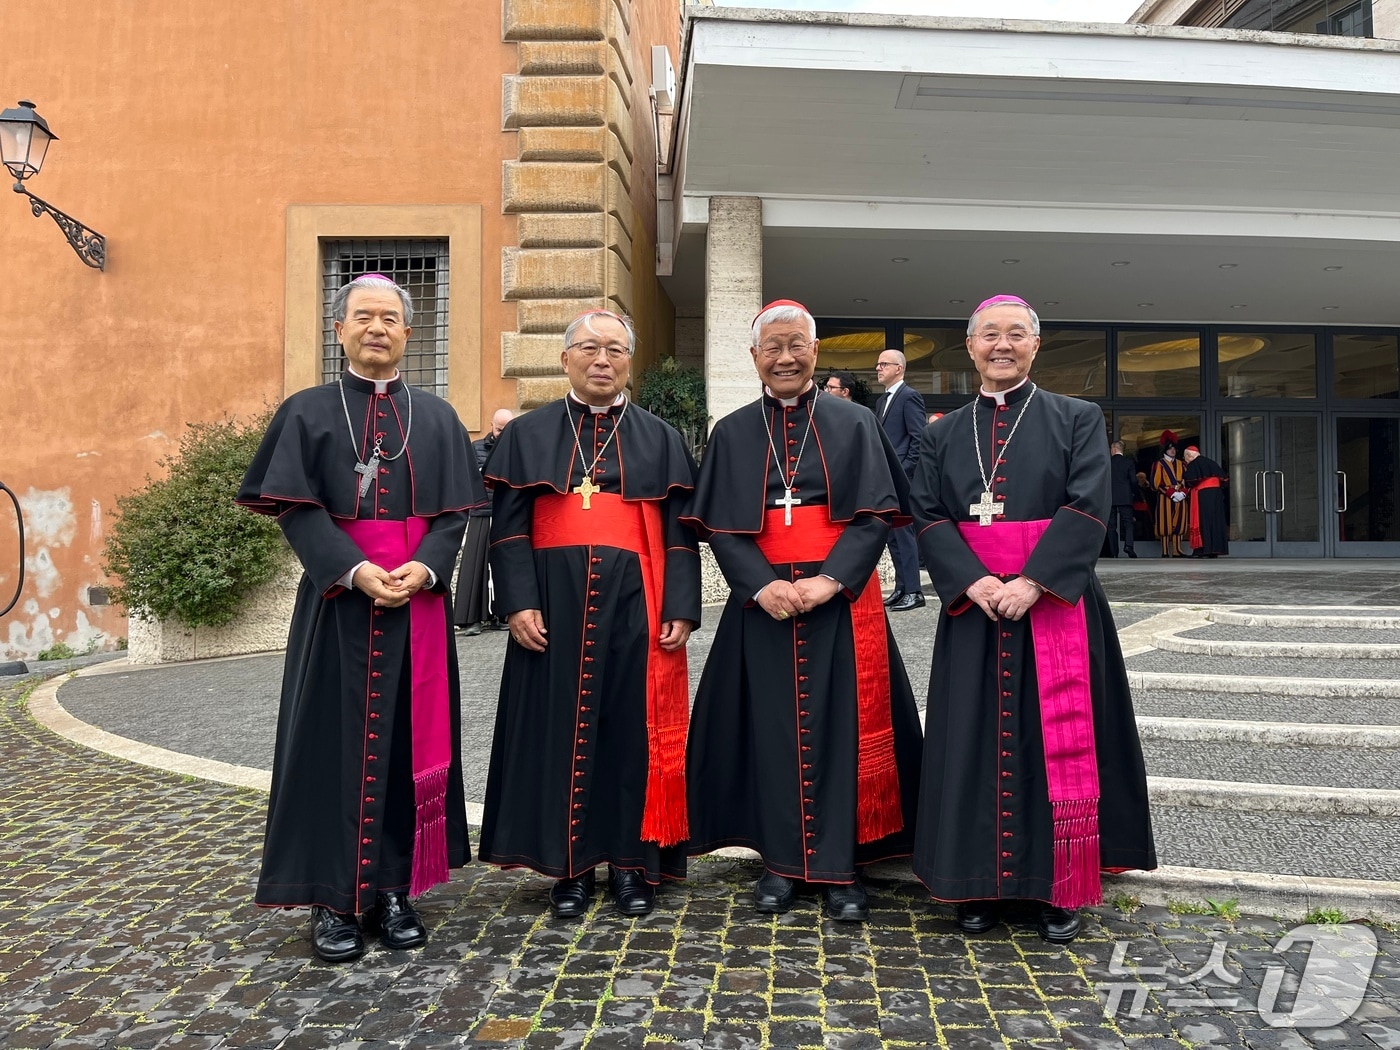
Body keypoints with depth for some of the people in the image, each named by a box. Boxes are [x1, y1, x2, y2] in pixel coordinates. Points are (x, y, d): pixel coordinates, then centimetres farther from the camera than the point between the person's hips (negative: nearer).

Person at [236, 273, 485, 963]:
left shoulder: (436, 418, 11)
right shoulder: (307, 412, 5)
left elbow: (454, 511, 4)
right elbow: (295, 507, -5)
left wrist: (423, 569, -14)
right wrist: (354, 570, -19)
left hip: (418, 600, 2)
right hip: (337, 599, -2)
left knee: (409, 739, 5)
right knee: (337, 740, 1)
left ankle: (394, 888, 16)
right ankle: (331, 899, 12)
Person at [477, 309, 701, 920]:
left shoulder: (660, 440, 9)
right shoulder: (527, 436, 8)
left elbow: (680, 532, 5)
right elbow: (508, 529, 2)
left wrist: (681, 611, -5)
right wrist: (518, 602, -9)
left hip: (635, 607, 0)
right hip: (555, 609, 0)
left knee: (634, 730, 4)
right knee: (559, 729, 5)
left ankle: (632, 861, 18)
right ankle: (570, 863, 18)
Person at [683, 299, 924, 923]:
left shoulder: (855, 424, 5)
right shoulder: (732, 434, 7)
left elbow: (877, 513, -3)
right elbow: (719, 526, 1)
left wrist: (830, 580, -16)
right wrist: (763, 585, -14)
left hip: (842, 601, -1)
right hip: (762, 602, 1)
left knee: (843, 728, 1)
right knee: (770, 727, 5)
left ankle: (840, 868, 10)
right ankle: (781, 860, 17)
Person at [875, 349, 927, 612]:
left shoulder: (909, 397, -8)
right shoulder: (883, 400, 19)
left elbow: (919, 439, -14)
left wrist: (904, 472, -17)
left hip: (902, 478, -9)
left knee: (903, 532, -7)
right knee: (892, 534, 11)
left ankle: (913, 592, -2)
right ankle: (901, 588, 17)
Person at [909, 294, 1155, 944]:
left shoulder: (1077, 420, 5)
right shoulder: (944, 434, 11)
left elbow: (1087, 508, -7)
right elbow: (928, 516, 2)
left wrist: (1033, 582, -18)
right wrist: (973, 581, -14)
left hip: (1056, 604, -2)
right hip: (972, 608, 2)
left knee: (1060, 743, 2)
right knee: (975, 740, 4)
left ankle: (1059, 888, 16)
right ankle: (981, 882, 17)